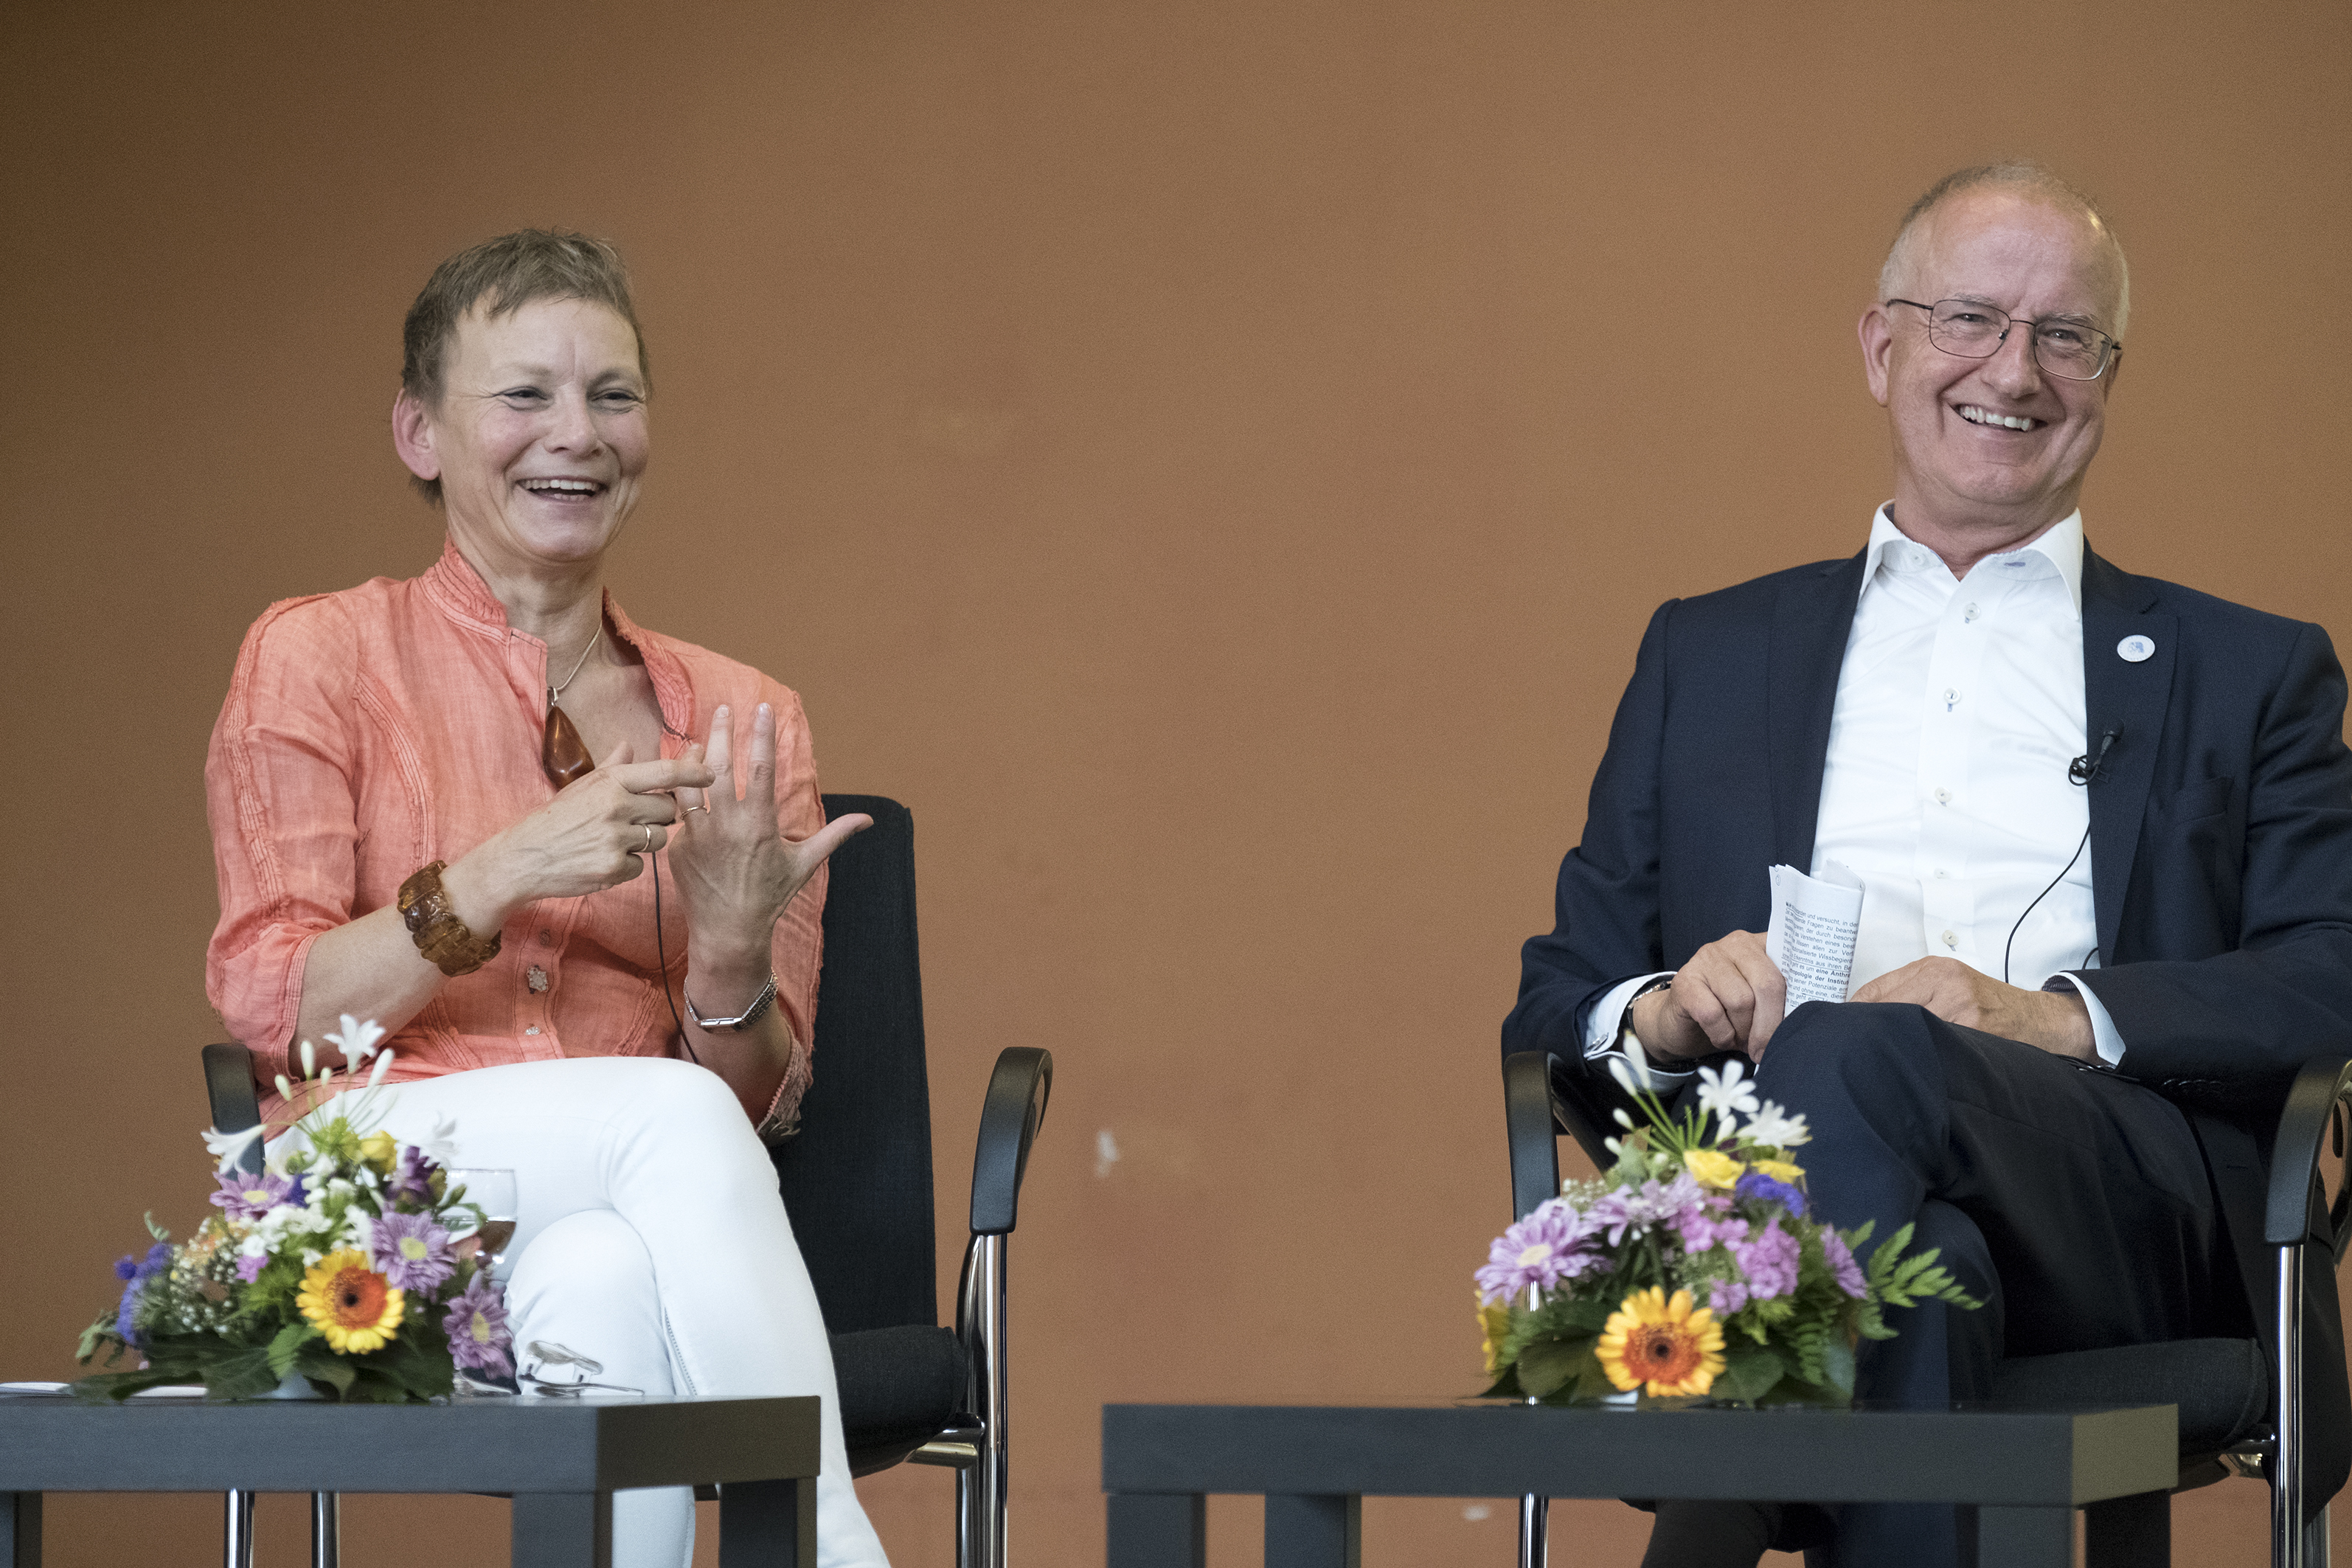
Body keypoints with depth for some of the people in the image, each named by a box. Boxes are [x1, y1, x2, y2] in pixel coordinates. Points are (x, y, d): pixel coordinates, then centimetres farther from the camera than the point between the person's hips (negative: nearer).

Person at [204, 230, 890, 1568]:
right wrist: (501, 877, -18)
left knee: (602, 1286, -36)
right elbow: (268, 1012, -3)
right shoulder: (320, 658, 8)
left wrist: (732, 951, -12)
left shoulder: (745, 721, 15)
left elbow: (759, 1102, 11)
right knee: (673, 1126, -33)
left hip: (632, 1238, 2)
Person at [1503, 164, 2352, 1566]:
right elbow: (1558, 999, 23)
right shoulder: (1709, 655, 30)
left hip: (2123, 1214, 0)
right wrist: (1659, 1013, -4)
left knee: (1854, 1055, -36)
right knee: (1916, 1263, -39)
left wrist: (2051, 1016, -11)